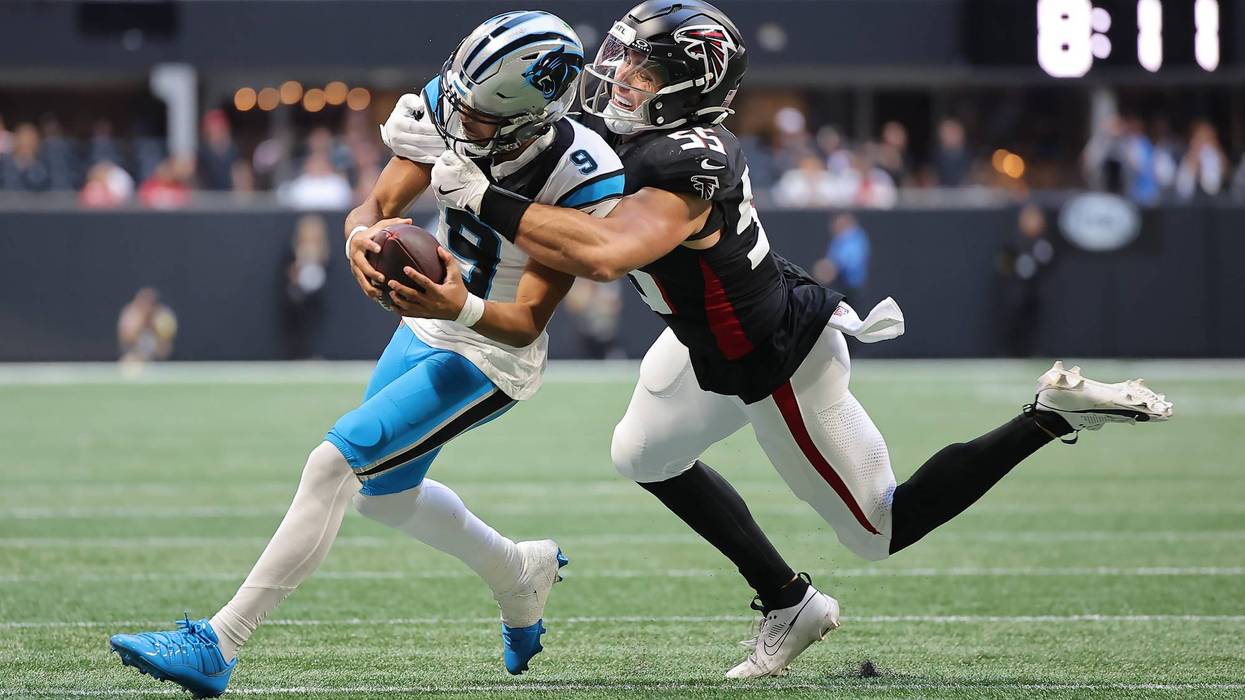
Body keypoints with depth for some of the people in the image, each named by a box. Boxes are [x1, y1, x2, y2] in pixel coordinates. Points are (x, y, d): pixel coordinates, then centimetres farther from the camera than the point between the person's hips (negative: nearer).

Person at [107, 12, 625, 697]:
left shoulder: (581, 183, -30)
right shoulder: (448, 111, -15)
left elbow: (527, 324, -27)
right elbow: (377, 205, -13)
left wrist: (461, 306, -48)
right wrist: (362, 237, -37)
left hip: (492, 357, -7)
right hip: (430, 327, 8)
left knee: (336, 464, -18)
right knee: (384, 494, 23)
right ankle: (521, 574, 47)